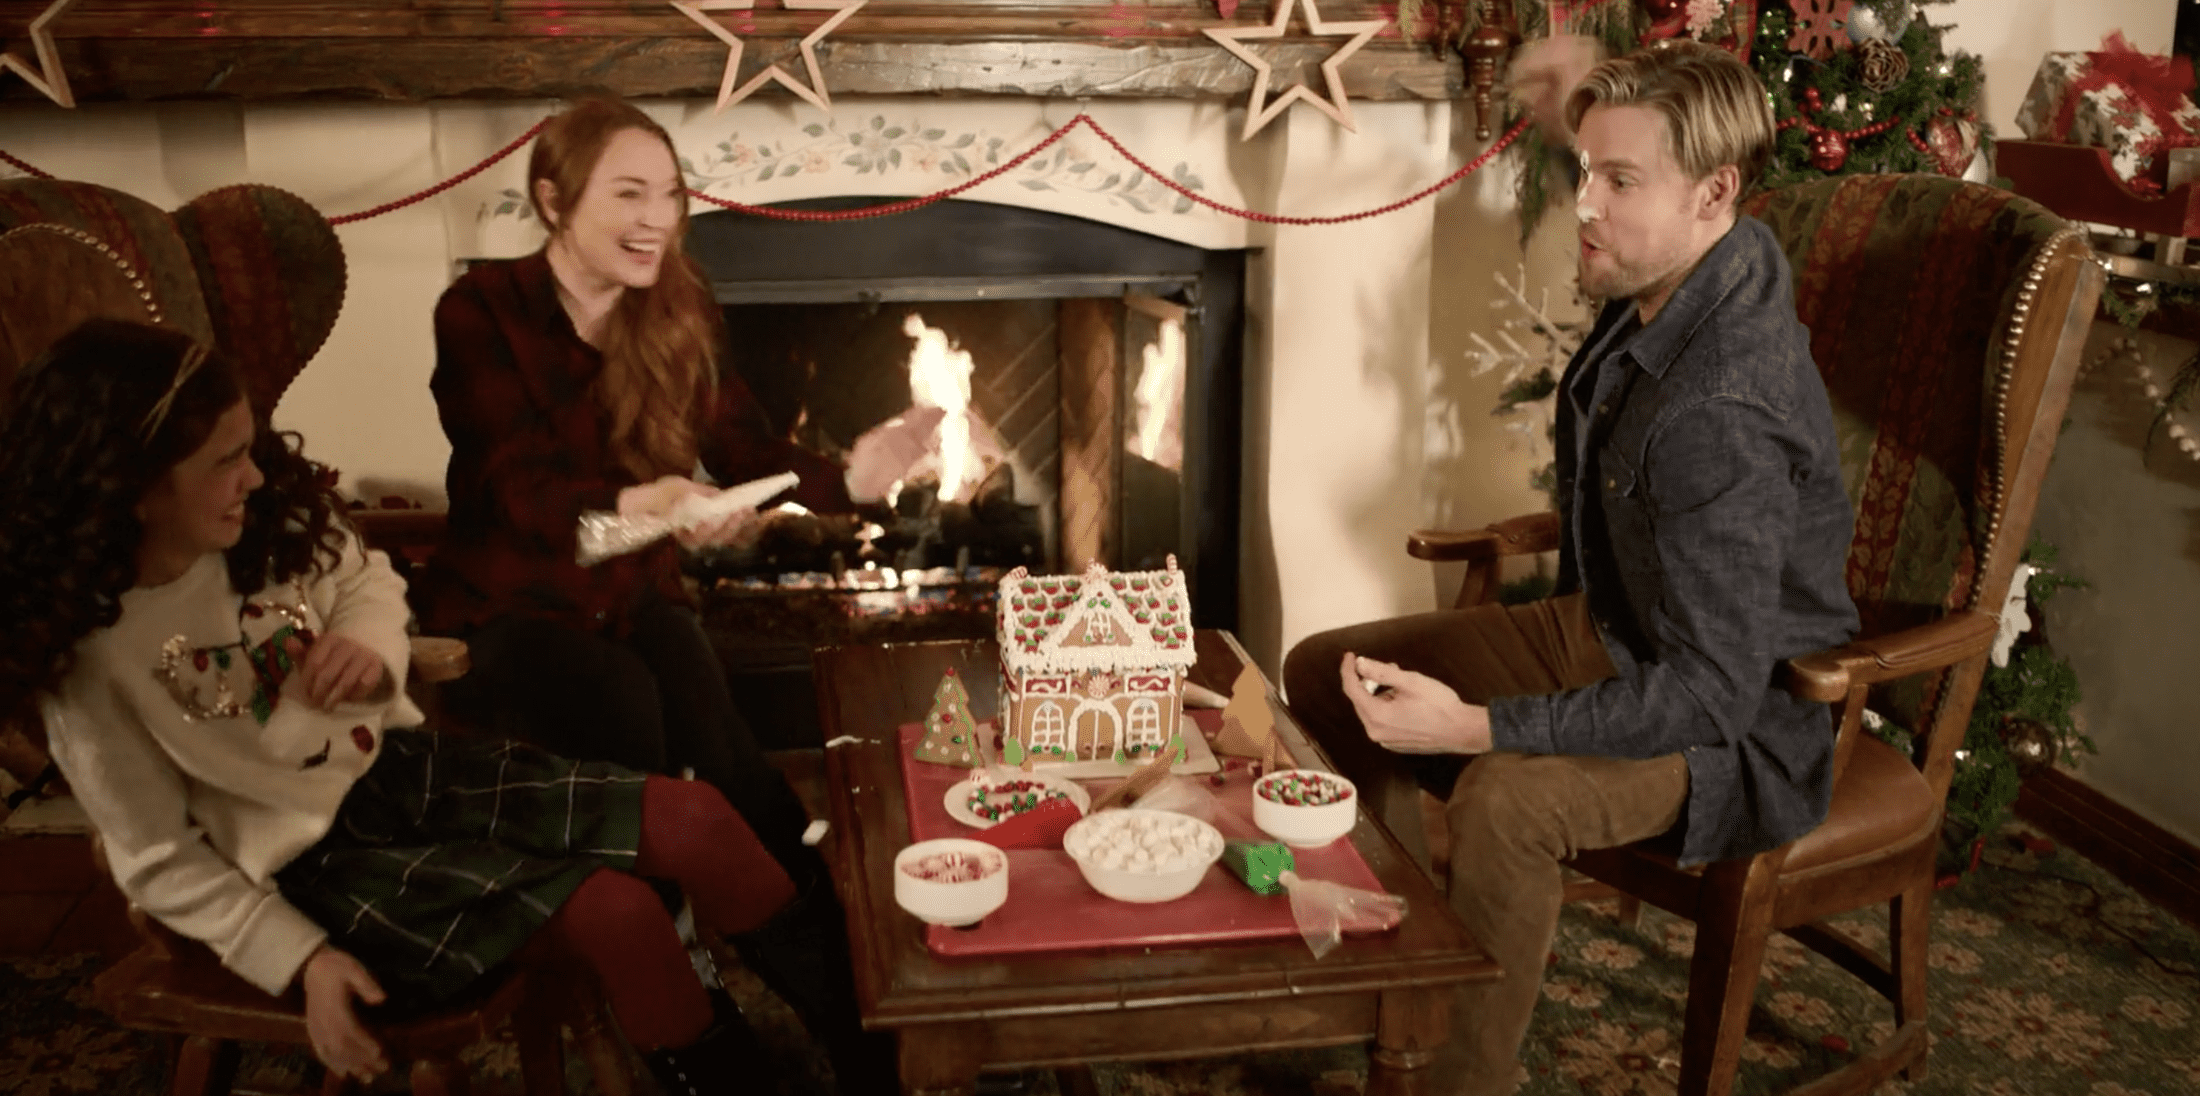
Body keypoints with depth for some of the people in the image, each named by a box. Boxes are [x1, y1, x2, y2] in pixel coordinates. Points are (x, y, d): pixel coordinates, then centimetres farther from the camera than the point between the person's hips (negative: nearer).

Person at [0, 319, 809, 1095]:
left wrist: (370, 648, -12)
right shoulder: (85, 657, -21)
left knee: (695, 822, -7)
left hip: (397, 763, 6)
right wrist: (302, 958, -18)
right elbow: (161, 862, -12)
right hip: (312, 861, -5)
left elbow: (367, 583, 11)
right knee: (616, 913, -23)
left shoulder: (271, 508, -10)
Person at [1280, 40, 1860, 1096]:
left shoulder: (1722, 412, -34)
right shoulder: (1668, 284, -5)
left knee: (1507, 800, -40)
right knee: (1320, 670, 6)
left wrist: (1473, 727, -38)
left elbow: (1713, 691, -35)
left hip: (1737, 713, -10)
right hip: (1607, 631, 10)